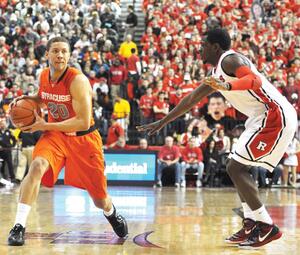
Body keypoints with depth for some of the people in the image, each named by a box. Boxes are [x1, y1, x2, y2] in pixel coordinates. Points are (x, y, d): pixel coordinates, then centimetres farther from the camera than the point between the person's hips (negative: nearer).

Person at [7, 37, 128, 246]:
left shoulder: (77, 80, -24)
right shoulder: (44, 76, -5)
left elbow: (83, 122, -27)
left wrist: (45, 126, -26)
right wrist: (26, 99, -2)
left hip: (83, 138, -3)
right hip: (55, 134, 3)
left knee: (100, 201, 6)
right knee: (37, 166, -31)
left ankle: (112, 214, 45)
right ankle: (19, 226, -29)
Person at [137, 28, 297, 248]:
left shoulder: (229, 59, -9)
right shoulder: (217, 73, 21)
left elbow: (255, 80, -27)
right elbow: (191, 100, 28)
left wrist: (227, 86, -41)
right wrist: (162, 122, 31)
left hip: (275, 116, -10)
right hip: (269, 117, 10)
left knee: (235, 167, -11)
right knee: (238, 168, 16)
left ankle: (267, 227, -9)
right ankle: (251, 225, 14)